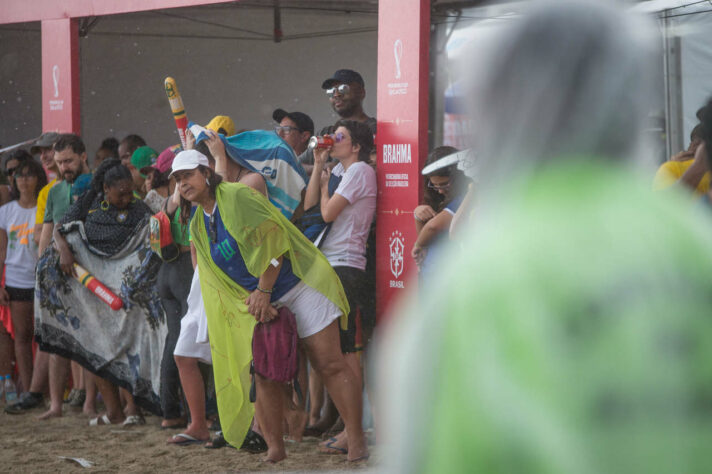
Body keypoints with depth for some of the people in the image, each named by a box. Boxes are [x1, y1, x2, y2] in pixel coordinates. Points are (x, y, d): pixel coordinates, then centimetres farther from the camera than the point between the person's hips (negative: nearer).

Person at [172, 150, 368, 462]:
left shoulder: (237, 196, -13)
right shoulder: (198, 227, 10)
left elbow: (272, 240, -16)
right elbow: (218, 277, 10)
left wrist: (263, 290, -16)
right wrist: (251, 298, -7)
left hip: (299, 286, -7)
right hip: (259, 300, 7)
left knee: (329, 364, -9)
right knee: (262, 372, -1)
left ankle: (356, 440, -6)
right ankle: (275, 448, 8)